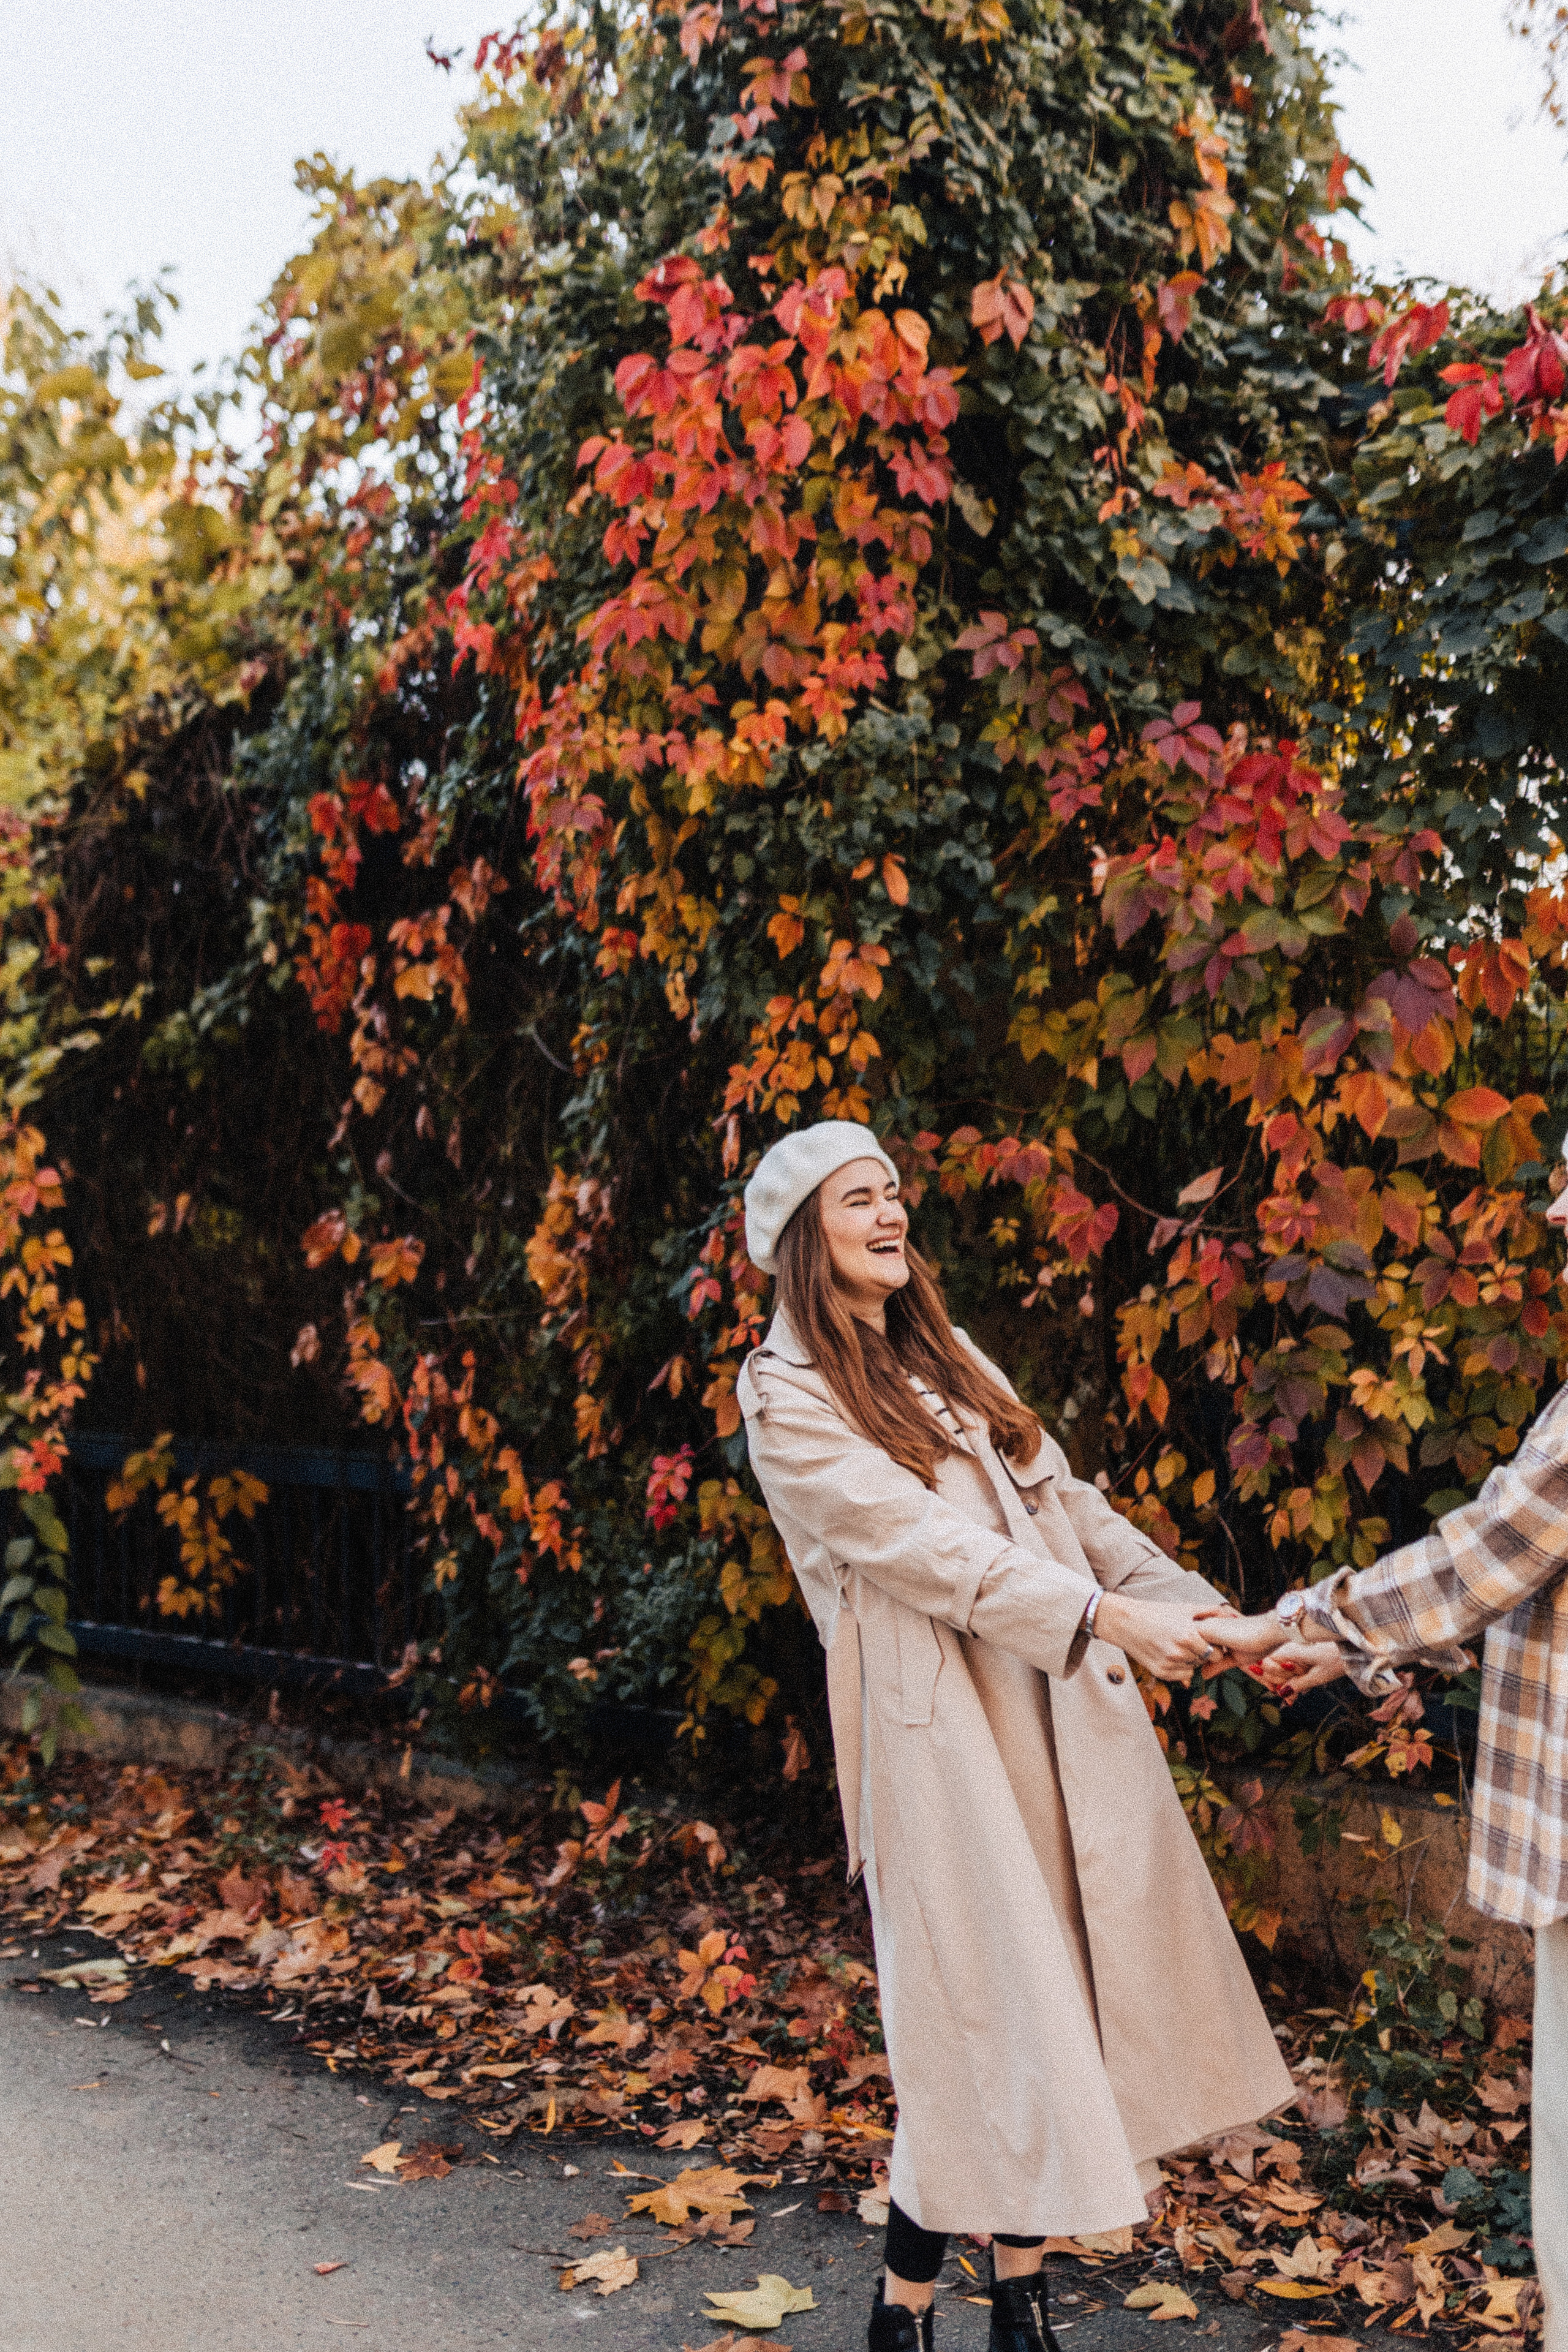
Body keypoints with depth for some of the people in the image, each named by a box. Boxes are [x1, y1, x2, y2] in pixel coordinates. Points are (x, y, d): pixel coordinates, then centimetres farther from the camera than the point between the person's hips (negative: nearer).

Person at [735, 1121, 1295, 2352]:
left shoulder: (946, 1359, 17)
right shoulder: (787, 1397, -6)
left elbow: (1066, 1500, 13)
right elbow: (922, 1543, -17)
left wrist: (1198, 1608, 2)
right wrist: (1104, 1616, -25)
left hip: (1065, 1709, 7)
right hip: (942, 1730, -7)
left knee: (1073, 1998, 8)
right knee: (987, 2019, -3)